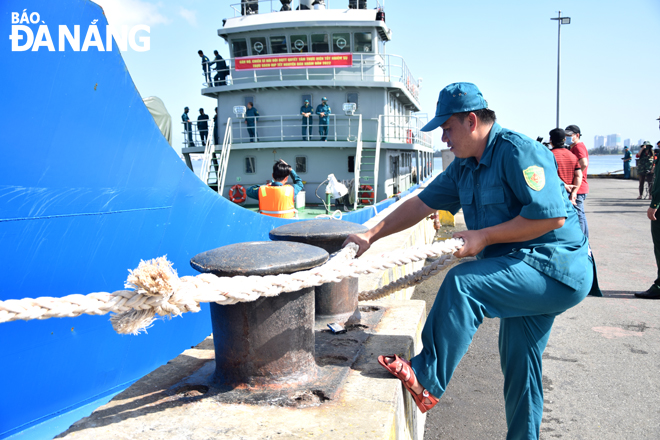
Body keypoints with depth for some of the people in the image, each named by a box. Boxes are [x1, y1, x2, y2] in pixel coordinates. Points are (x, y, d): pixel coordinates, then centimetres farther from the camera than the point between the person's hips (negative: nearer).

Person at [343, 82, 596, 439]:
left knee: (462, 283, -26)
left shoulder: (518, 151, -18)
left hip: (557, 269, -9)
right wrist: (371, 235, 8)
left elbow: (552, 216, -25)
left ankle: (425, 380, -18)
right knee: (518, 365, 15)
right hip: (528, 275, 9)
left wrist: (483, 237, -20)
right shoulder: (464, 168, 10)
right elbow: (422, 203, 12)